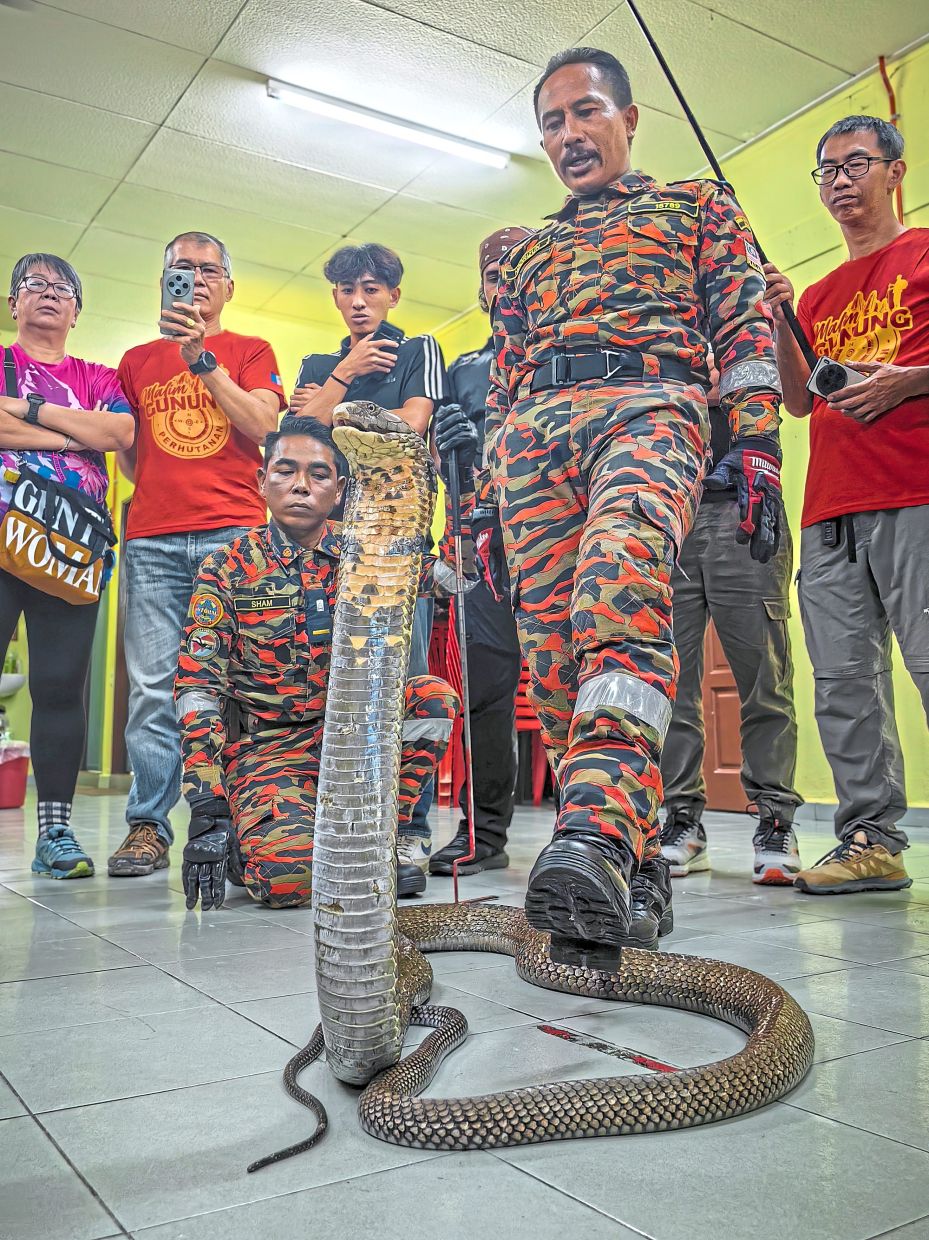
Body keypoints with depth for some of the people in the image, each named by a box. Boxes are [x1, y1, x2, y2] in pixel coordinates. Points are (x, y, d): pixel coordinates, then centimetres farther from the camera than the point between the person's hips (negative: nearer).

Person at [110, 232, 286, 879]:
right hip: (152, 539, 2)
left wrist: (202, 359, -6)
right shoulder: (137, 361, 24)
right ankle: (148, 826, -1)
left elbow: (262, 423, 0)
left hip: (234, 532, -2)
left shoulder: (251, 352, 17)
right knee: (152, 687, -5)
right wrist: (155, 487, 7)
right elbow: (123, 451, 25)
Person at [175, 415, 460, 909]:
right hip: (266, 745, -3)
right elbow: (199, 690, -9)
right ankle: (247, 831, 7)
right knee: (287, 876, -30)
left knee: (434, 698, -24)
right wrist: (206, 806, -18)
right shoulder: (228, 568, -3)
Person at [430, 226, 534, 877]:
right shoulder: (461, 372, 25)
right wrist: (442, 444, -4)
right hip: (485, 536, 2)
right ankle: (484, 829, 4)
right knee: (485, 674, -3)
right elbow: (435, 464, 18)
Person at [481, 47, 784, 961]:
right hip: (534, 434, 5)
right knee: (551, 656, -11)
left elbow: (744, 327, 10)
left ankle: (601, 827, -50)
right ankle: (633, 866, -5)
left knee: (618, 580, -36)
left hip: (649, 403, -4)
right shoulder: (525, 256, 33)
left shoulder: (698, 206, 23)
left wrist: (756, 445, -6)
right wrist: (489, 501, 16)